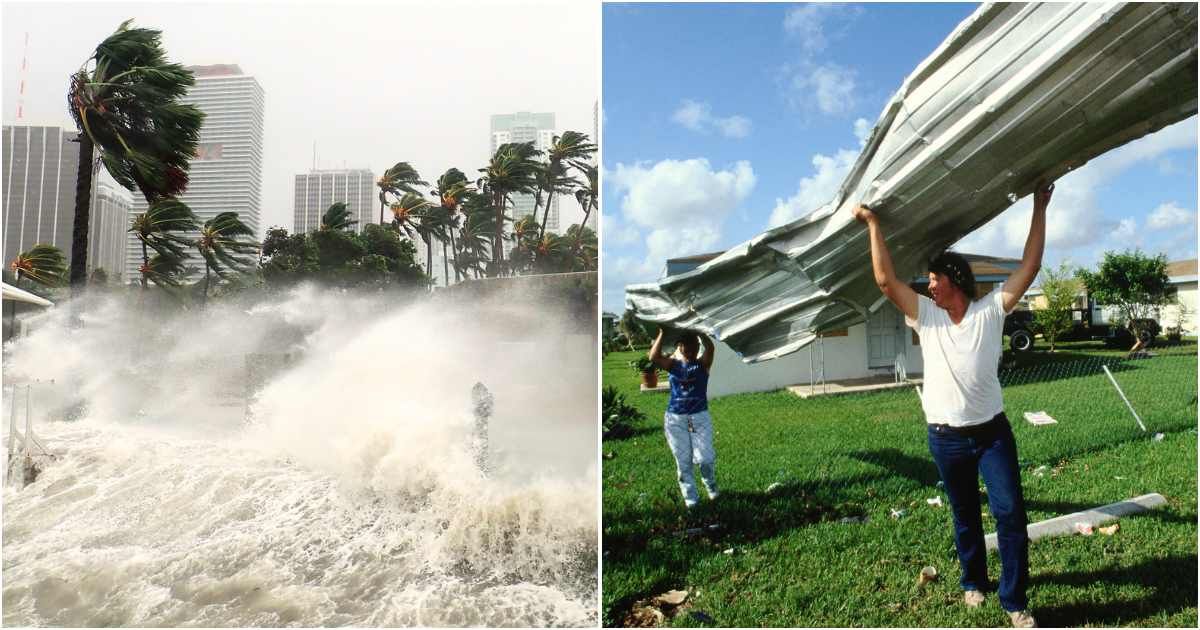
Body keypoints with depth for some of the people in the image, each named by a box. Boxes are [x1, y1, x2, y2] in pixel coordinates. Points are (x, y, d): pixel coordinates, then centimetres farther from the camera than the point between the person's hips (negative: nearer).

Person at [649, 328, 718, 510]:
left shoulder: (703, 364, 3)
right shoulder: (673, 365, 5)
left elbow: (710, 349, -17)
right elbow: (654, 357, -13)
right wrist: (662, 333, -16)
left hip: (700, 416, -1)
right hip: (675, 419, 1)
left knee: (705, 458, -7)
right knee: (683, 461, 4)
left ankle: (711, 485, 25)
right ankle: (691, 499, 18)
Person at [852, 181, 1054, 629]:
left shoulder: (991, 310, -2)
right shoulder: (926, 316, -2)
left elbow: (1029, 268, -6)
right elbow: (885, 280, -11)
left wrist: (1039, 209, -6)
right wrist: (874, 225, -12)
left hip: (992, 431, -1)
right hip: (946, 437, 1)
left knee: (1010, 513, -4)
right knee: (965, 515, 15)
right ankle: (973, 582, 34)